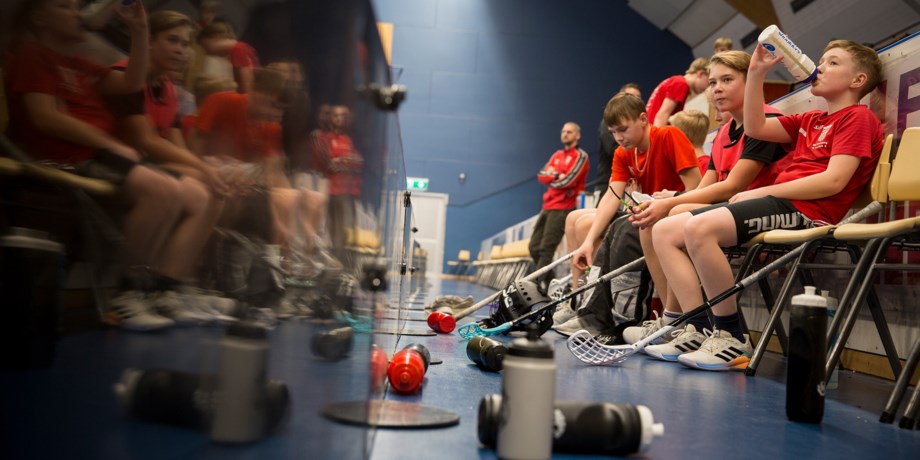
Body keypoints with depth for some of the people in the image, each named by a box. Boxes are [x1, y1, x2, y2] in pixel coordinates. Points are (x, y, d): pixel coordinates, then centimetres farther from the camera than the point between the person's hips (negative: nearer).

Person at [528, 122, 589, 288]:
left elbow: (568, 181, -14)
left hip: (563, 207, -8)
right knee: (534, 247, 5)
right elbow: (541, 175, 9)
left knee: (546, 248, -13)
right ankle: (550, 283, 15)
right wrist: (556, 176, -8)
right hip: (548, 206, 8)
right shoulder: (557, 155, 20)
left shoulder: (580, 155, -2)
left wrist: (551, 176, 2)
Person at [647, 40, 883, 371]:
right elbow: (755, 128, 19)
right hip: (779, 203, 9)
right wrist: (756, 73, 13)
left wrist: (763, 192, -10)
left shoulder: (859, 117, 2)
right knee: (664, 232, -3)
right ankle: (699, 333, -9)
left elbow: (833, 181, -12)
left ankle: (732, 337, -19)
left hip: (807, 209, -9)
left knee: (699, 227, -32)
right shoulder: (810, 121, 28)